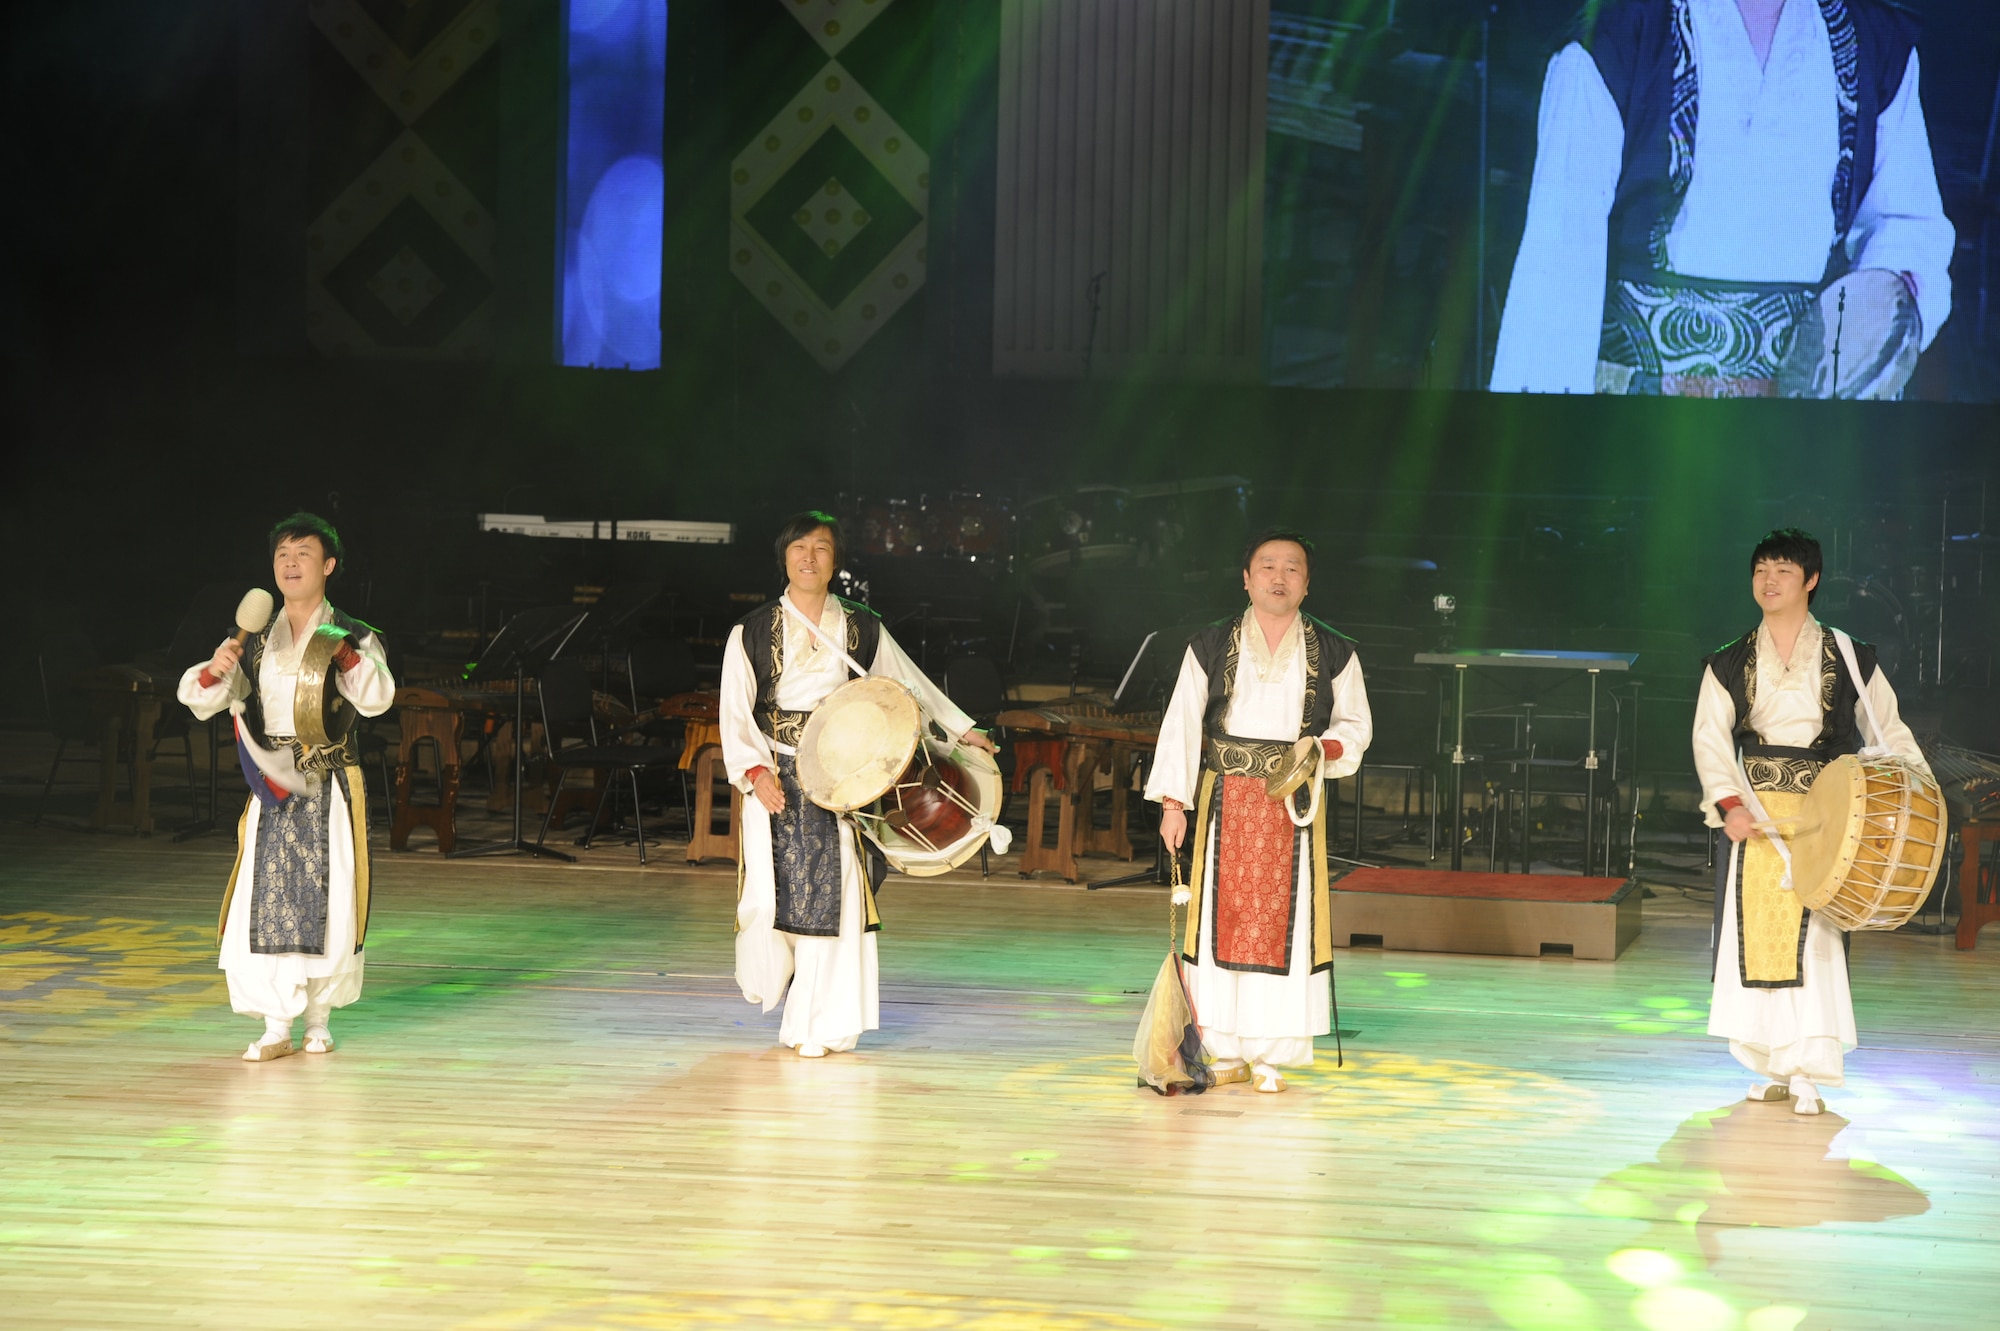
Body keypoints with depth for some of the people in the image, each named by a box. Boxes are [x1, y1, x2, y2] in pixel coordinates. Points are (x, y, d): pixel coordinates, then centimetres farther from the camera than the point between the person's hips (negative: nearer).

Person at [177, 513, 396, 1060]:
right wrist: (214, 670, -19)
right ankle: (276, 1028, 1)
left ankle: (319, 1019, 15)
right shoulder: (254, 641, 9)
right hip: (272, 787, 2)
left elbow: (377, 699, -17)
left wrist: (347, 656, -33)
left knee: (326, 901, 0)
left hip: (329, 788, -2)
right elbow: (200, 700, 3)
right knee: (265, 898, -4)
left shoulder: (354, 637, 0)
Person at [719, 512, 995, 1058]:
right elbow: (735, 712, -1)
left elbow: (910, 682, 16)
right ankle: (771, 974, 27)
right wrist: (754, 771, -15)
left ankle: (816, 1025, 4)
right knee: (772, 894, -5)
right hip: (775, 780, -1)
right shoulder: (752, 632, 2)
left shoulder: (862, 629, 8)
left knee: (833, 895, -4)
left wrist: (962, 728, 9)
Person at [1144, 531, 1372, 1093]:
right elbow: (1182, 723, 2)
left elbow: (1355, 723, 12)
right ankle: (1226, 1051, 7)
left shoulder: (1333, 654, 6)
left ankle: (1270, 1056, 4)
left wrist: (1325, 748, -11)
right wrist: (1173, 801, -5)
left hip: (1294, 805, 0)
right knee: (1223, 918, -1)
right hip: (1225, 801, 0)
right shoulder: (1209, 647, 4)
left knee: (1284, 921, -2)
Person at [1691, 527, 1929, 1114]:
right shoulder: (1729, 664, 7)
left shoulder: (1850, 659, 4)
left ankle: (1809, 1073, -5)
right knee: (1753, 933, 0)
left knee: (1812, 936, -10)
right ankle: (1774, 1068, 11)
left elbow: (1888, 732, 7)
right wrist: (1729, 803, -17)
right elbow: (1711, 737, -2)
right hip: (1753, 812, 2)